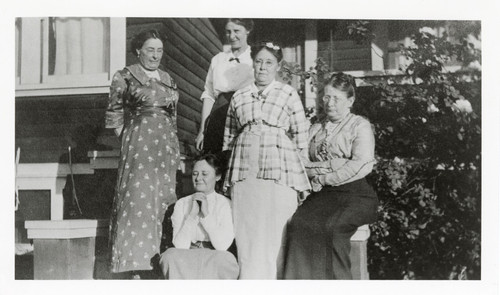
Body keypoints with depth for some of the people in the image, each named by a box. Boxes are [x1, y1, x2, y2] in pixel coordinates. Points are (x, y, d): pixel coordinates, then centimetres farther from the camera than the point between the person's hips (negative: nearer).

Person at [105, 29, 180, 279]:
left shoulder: (167, 79, 17)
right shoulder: (125, 77, 1)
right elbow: (114, 114, 3)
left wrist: (177, 151, 16)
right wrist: (128, 136, -2)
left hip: (166, 146, 6)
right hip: (138, 145, -6)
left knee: (163, 200, 4)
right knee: (139, 200, -9)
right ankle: (136, 267, -7)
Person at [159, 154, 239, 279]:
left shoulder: (226, 204, 4)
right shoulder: (182, 204, 10)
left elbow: (222, 245, -8)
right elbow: (179, 246, -2)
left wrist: (206, 214, -12)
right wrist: (192, 214, -10)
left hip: (215, 265, -1)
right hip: (185, 264, 1)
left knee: (226, 259, -35)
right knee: (171, 255, -31)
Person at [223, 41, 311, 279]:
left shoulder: (289, 95, 8)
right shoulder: (239, 97, 16)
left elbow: (301, 137, 6)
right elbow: (229, 137, 20)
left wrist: (302, 176, 2)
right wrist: (228, 175, 14)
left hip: (278, 172, -3)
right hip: (243, 174, 3)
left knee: (273, 237, -6)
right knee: (246, 236, 0)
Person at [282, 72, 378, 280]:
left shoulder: (360, 125, 7)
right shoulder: (316, 128, 21)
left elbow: (362, 166, -8)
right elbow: (301, 164, 10)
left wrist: (322, 179, -7)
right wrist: (336, 165, -7)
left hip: (354, 194, -4)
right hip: (323, 194, 4)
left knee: (331, 227, -33)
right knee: (299, 223, -26)